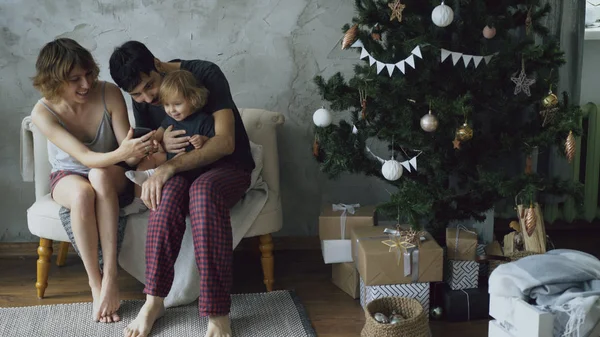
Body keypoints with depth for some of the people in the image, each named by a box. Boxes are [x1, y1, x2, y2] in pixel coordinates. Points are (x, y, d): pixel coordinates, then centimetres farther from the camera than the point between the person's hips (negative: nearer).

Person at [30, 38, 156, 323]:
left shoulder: (109, 94, -22)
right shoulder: (43, 113, -23)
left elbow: (127, 156, -21)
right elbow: (84, 157, -33)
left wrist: (136, 150, -45)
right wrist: (121, 153, -52)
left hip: (110, 174, 1)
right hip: (68, 176, 0)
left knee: (99, 175, -36)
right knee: (82, 193, -37)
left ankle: (110, 277, -36)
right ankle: (95, 283, -25)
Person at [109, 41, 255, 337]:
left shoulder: (205, 74, -17)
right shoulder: (141, 100, 0)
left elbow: (225, 142, -24)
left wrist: (171, 166, -34)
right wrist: (162, 145, -17)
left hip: (228, 166, -3)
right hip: (182, 171, 4)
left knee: (203, 189, -40)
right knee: (169, 188, -35)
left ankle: (217, 312, -40)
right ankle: (154, 300, -29)